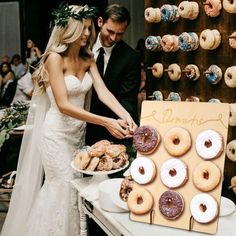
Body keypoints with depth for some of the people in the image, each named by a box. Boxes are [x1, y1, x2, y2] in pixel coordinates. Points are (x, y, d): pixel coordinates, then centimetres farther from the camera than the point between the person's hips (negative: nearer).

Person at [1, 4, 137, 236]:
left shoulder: (88, 58, 3)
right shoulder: (55, 58, -18)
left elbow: (102, 91, -9)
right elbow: (63, 105, -26)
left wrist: (124, 114, -28)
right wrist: (106, 122, -33)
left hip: (79, 132, 7)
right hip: (57, 133, -7)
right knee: (64, 187, 2)